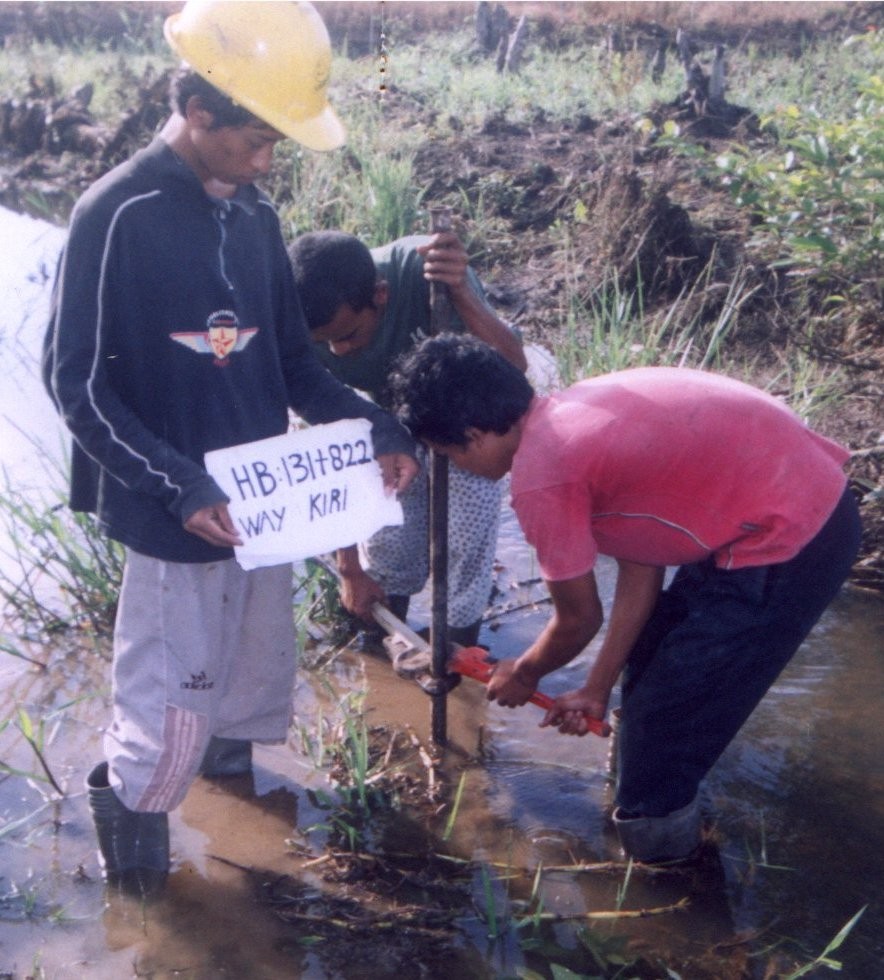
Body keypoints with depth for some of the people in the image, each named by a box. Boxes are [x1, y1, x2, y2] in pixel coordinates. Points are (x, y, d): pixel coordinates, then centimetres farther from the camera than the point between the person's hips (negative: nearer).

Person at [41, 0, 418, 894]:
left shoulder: (255, 217, 4)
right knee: (175, 706, 3)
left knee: (257, 680, 21)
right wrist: (179, 486, -26)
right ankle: (125, 794, 33)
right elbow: (76, 384, -16)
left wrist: (376, 430, -5)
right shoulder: (116, 216, -16)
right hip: (175, 515, -6)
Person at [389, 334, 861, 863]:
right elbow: (640, 566, 13)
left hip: (789, 544, -9)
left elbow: (579, 619, -4)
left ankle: (649, 840, 29)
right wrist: (597, 688, 18)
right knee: (651, 659, 24)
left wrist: (524, 674, 16)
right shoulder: (574, 415, 9)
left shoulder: (540, 475, -18)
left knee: (664, 711, 6)